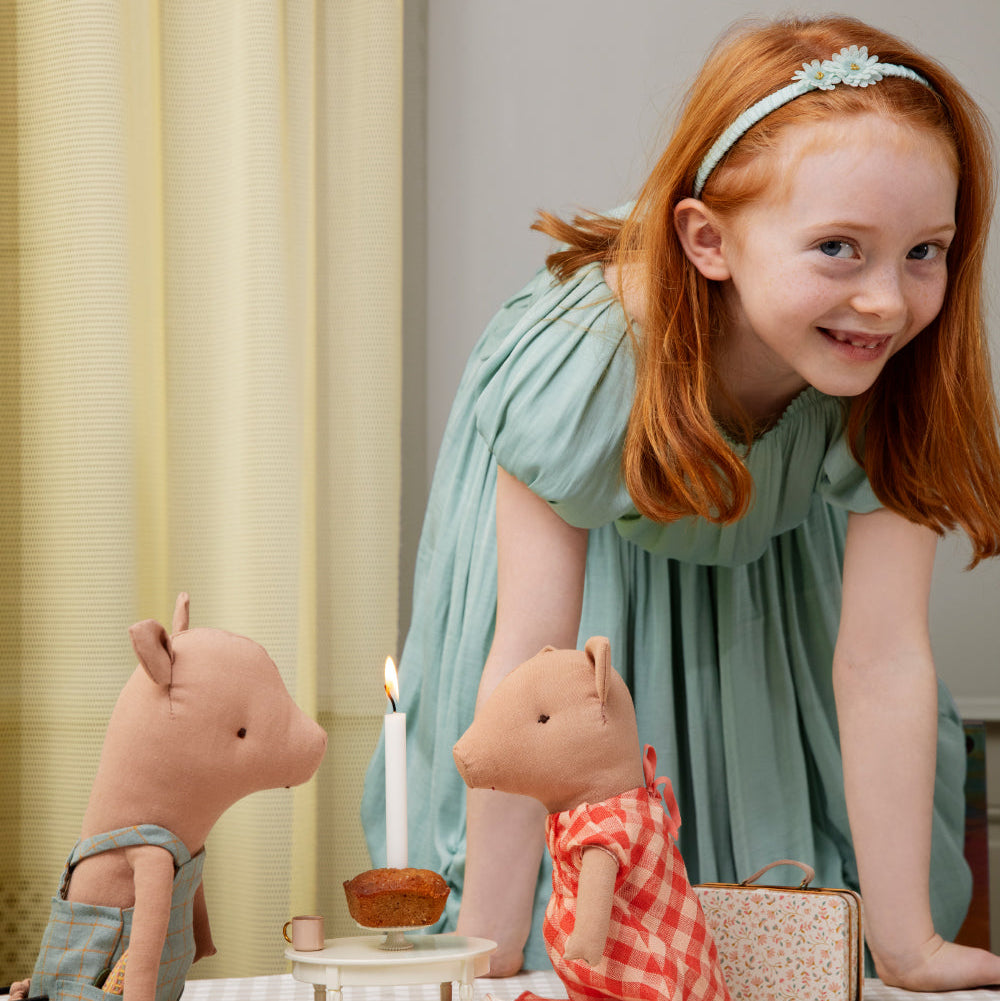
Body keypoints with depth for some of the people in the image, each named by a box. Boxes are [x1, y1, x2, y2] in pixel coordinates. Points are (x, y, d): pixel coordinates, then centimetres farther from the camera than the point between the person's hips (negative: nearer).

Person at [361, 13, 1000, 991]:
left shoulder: (897, 376, -35)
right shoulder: (590, 361, -43)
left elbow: (881, 659, -32)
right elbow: (531, 655, -37)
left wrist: (908, 948, -31)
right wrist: (490, 953, -35)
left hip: (760, 547, 2)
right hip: (587, 538, -2)